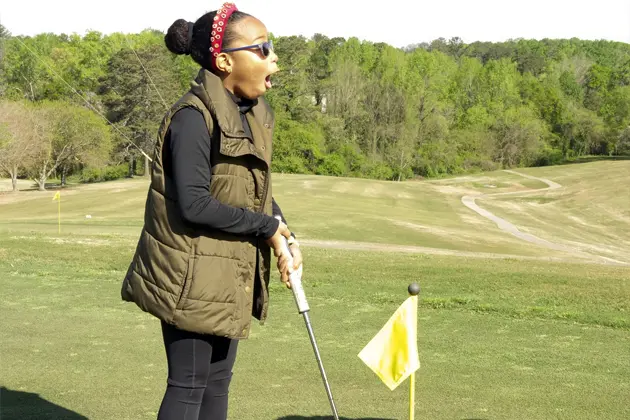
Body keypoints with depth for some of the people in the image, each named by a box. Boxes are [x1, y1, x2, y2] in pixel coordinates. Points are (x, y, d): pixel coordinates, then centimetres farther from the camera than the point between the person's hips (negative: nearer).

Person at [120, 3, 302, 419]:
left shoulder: (256, 115, 7)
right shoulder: (193, 118, -20)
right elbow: (194, 205, -25)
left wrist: (286, 236, -1)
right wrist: (266, 227, -16)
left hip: (230, 275, 9)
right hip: (193, 277, -9)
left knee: (218, 382, 15)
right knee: (189, 385, 0)